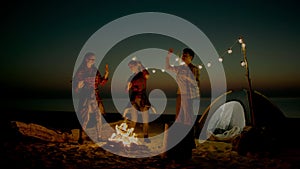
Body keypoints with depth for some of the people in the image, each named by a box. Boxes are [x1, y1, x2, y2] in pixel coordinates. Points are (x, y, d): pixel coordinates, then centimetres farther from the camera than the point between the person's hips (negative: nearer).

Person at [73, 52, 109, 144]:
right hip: (85, 96, -5)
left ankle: (99, 137, 15)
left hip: (95, 96, 5)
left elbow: (101, 83, 12)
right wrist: (78, 87, -22)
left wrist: (106, 73, 2)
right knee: (85, 117, -7)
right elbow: (75, 85, -1)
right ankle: (80, 138, 8)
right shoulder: (80, 71, -2)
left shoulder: (95, 70, 12)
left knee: (99, 116, 4)